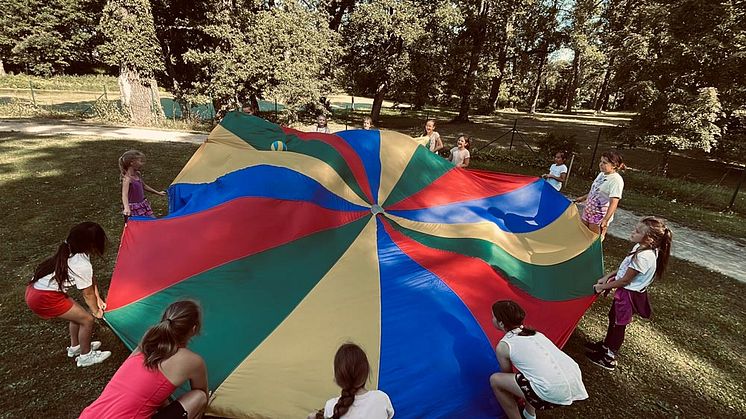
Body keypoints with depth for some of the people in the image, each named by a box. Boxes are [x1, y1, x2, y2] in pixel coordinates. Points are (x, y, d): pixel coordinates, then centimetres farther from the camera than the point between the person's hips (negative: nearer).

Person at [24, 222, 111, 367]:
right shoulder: (82, 265, -26)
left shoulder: (69, 249, -1)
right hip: (44, 300, -9)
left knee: (78, 313, 22)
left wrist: (98, 299, 14)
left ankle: (75, 347, 42)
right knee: (87, 319, 1)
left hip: (34, 289, 9)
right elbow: (88, 294, -9)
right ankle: (85, 356, 20)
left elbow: (90, 280, 9)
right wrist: (96, 312, 8)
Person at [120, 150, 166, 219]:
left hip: (143, 205, 8)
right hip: (134, 208, -8)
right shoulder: (127, 179, -22)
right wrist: (126, 208, -49)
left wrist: (158, 193, 29)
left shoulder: (138, 174, 3)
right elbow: (124, 195, -33)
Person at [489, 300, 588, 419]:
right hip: (575, 384, 8)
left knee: (495, 380, 7)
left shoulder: (503, 346, 2)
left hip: (554, 395, -8)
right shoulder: (534, 333, 21)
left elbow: (507, 374, 18)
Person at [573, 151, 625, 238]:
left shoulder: (616, 180, -18)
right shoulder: (601, 174, 7)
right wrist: (583, 198, 28)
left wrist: (605, 220, -32)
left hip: (600, 216, -8)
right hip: (588, 211, 8)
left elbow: (614, 203, -25)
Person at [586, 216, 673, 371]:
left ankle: (609, 358, 26)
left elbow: (625, 280, -24)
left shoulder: (643, 257, -32)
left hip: (629, 294, -8)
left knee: (618, 324, 8)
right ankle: (606, 345, 44)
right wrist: (608, 276, 6)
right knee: (613, 317, 24)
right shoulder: (642, 247, -5)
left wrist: (603, 287, -14)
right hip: (627, 291, 8)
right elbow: (625, 267, 8)